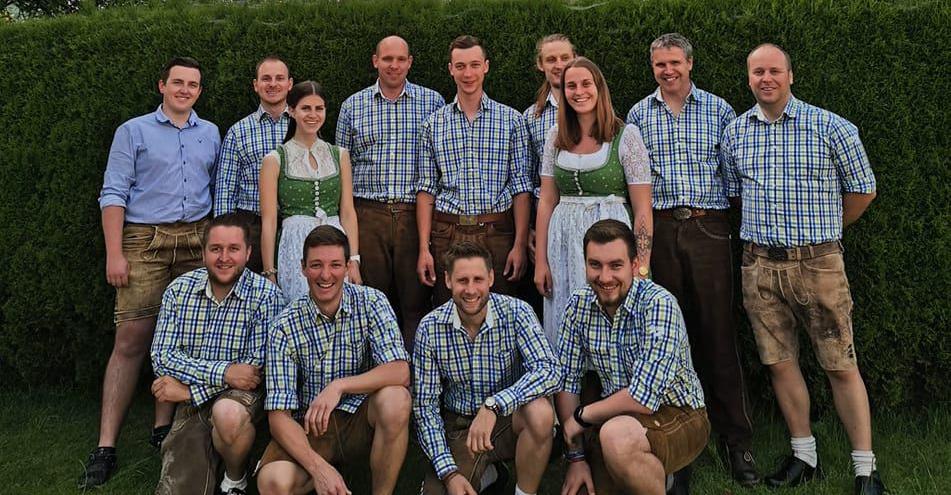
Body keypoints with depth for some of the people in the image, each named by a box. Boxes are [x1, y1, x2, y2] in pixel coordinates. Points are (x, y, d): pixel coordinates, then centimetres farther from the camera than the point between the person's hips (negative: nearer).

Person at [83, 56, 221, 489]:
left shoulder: (210, 134, 16)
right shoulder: (134, 131, 6)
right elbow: (114, 193, 0)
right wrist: (114, 253, -9)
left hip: (196, 240, 4)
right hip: (145, 241, -3)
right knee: (131, 340, -8)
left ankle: (164, 428, 13)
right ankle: (106, 446, -5)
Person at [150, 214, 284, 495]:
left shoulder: (265, 295, -10)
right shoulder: (179, 290, 0)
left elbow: (258, 367, -15)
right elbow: (161, 358, -7)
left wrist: (188, 388, -16)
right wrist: (223, 372, -21)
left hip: (242, 395, -2)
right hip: (190, 408, 3)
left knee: (228, 414, -37)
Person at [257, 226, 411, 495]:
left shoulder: (371, 302, -8)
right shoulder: (285, 327, -10)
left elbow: (400, 372, -18)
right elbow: (278, 415, -13)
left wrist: (339, 385, -30)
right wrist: (317, 466, -28)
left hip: (362, 417, 1)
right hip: (310, 425, -1)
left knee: (395, 398, -32)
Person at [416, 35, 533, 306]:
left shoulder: (511, 120, 5)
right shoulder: (433, 124, 8)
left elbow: (521, 186, 2)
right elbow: (426, 189, 7)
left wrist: (520, 244, -6)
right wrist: (424, 248, 0)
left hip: (497, 233, -1)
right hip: (447, 233, 1)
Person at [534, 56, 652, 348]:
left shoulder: (626, 135, -4)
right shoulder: (556, 136, 8)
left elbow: (642, 209, -6)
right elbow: (546, 202, 8)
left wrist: (641, 269, -11)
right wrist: (540, 261, 3)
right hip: (563, 243, 4)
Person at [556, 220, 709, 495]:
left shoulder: (659, 304, -23)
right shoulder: (579, 305, -4)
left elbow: (644, 398, -27)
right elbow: (567, 380, -1)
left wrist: (581, 416, -13)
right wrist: (575, 456, -6)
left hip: (677, 414, -6)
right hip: (618, 416, 6)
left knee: (617, 436, -35)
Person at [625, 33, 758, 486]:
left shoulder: (718, 110, 8)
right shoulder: (638, 115, 11)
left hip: (708, 227, -1)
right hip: (659, 230, 2)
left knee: (717, 332, -3)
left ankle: (735, 439, 3)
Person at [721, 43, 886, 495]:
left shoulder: (831, 128, -3)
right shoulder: (734, 134, 7)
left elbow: (863, 190, 7)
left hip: (818, 262, -3)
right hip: (759, 265, 4)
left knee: (841, 367, -1)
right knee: (780, 363, 9)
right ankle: (804, 455, 23)